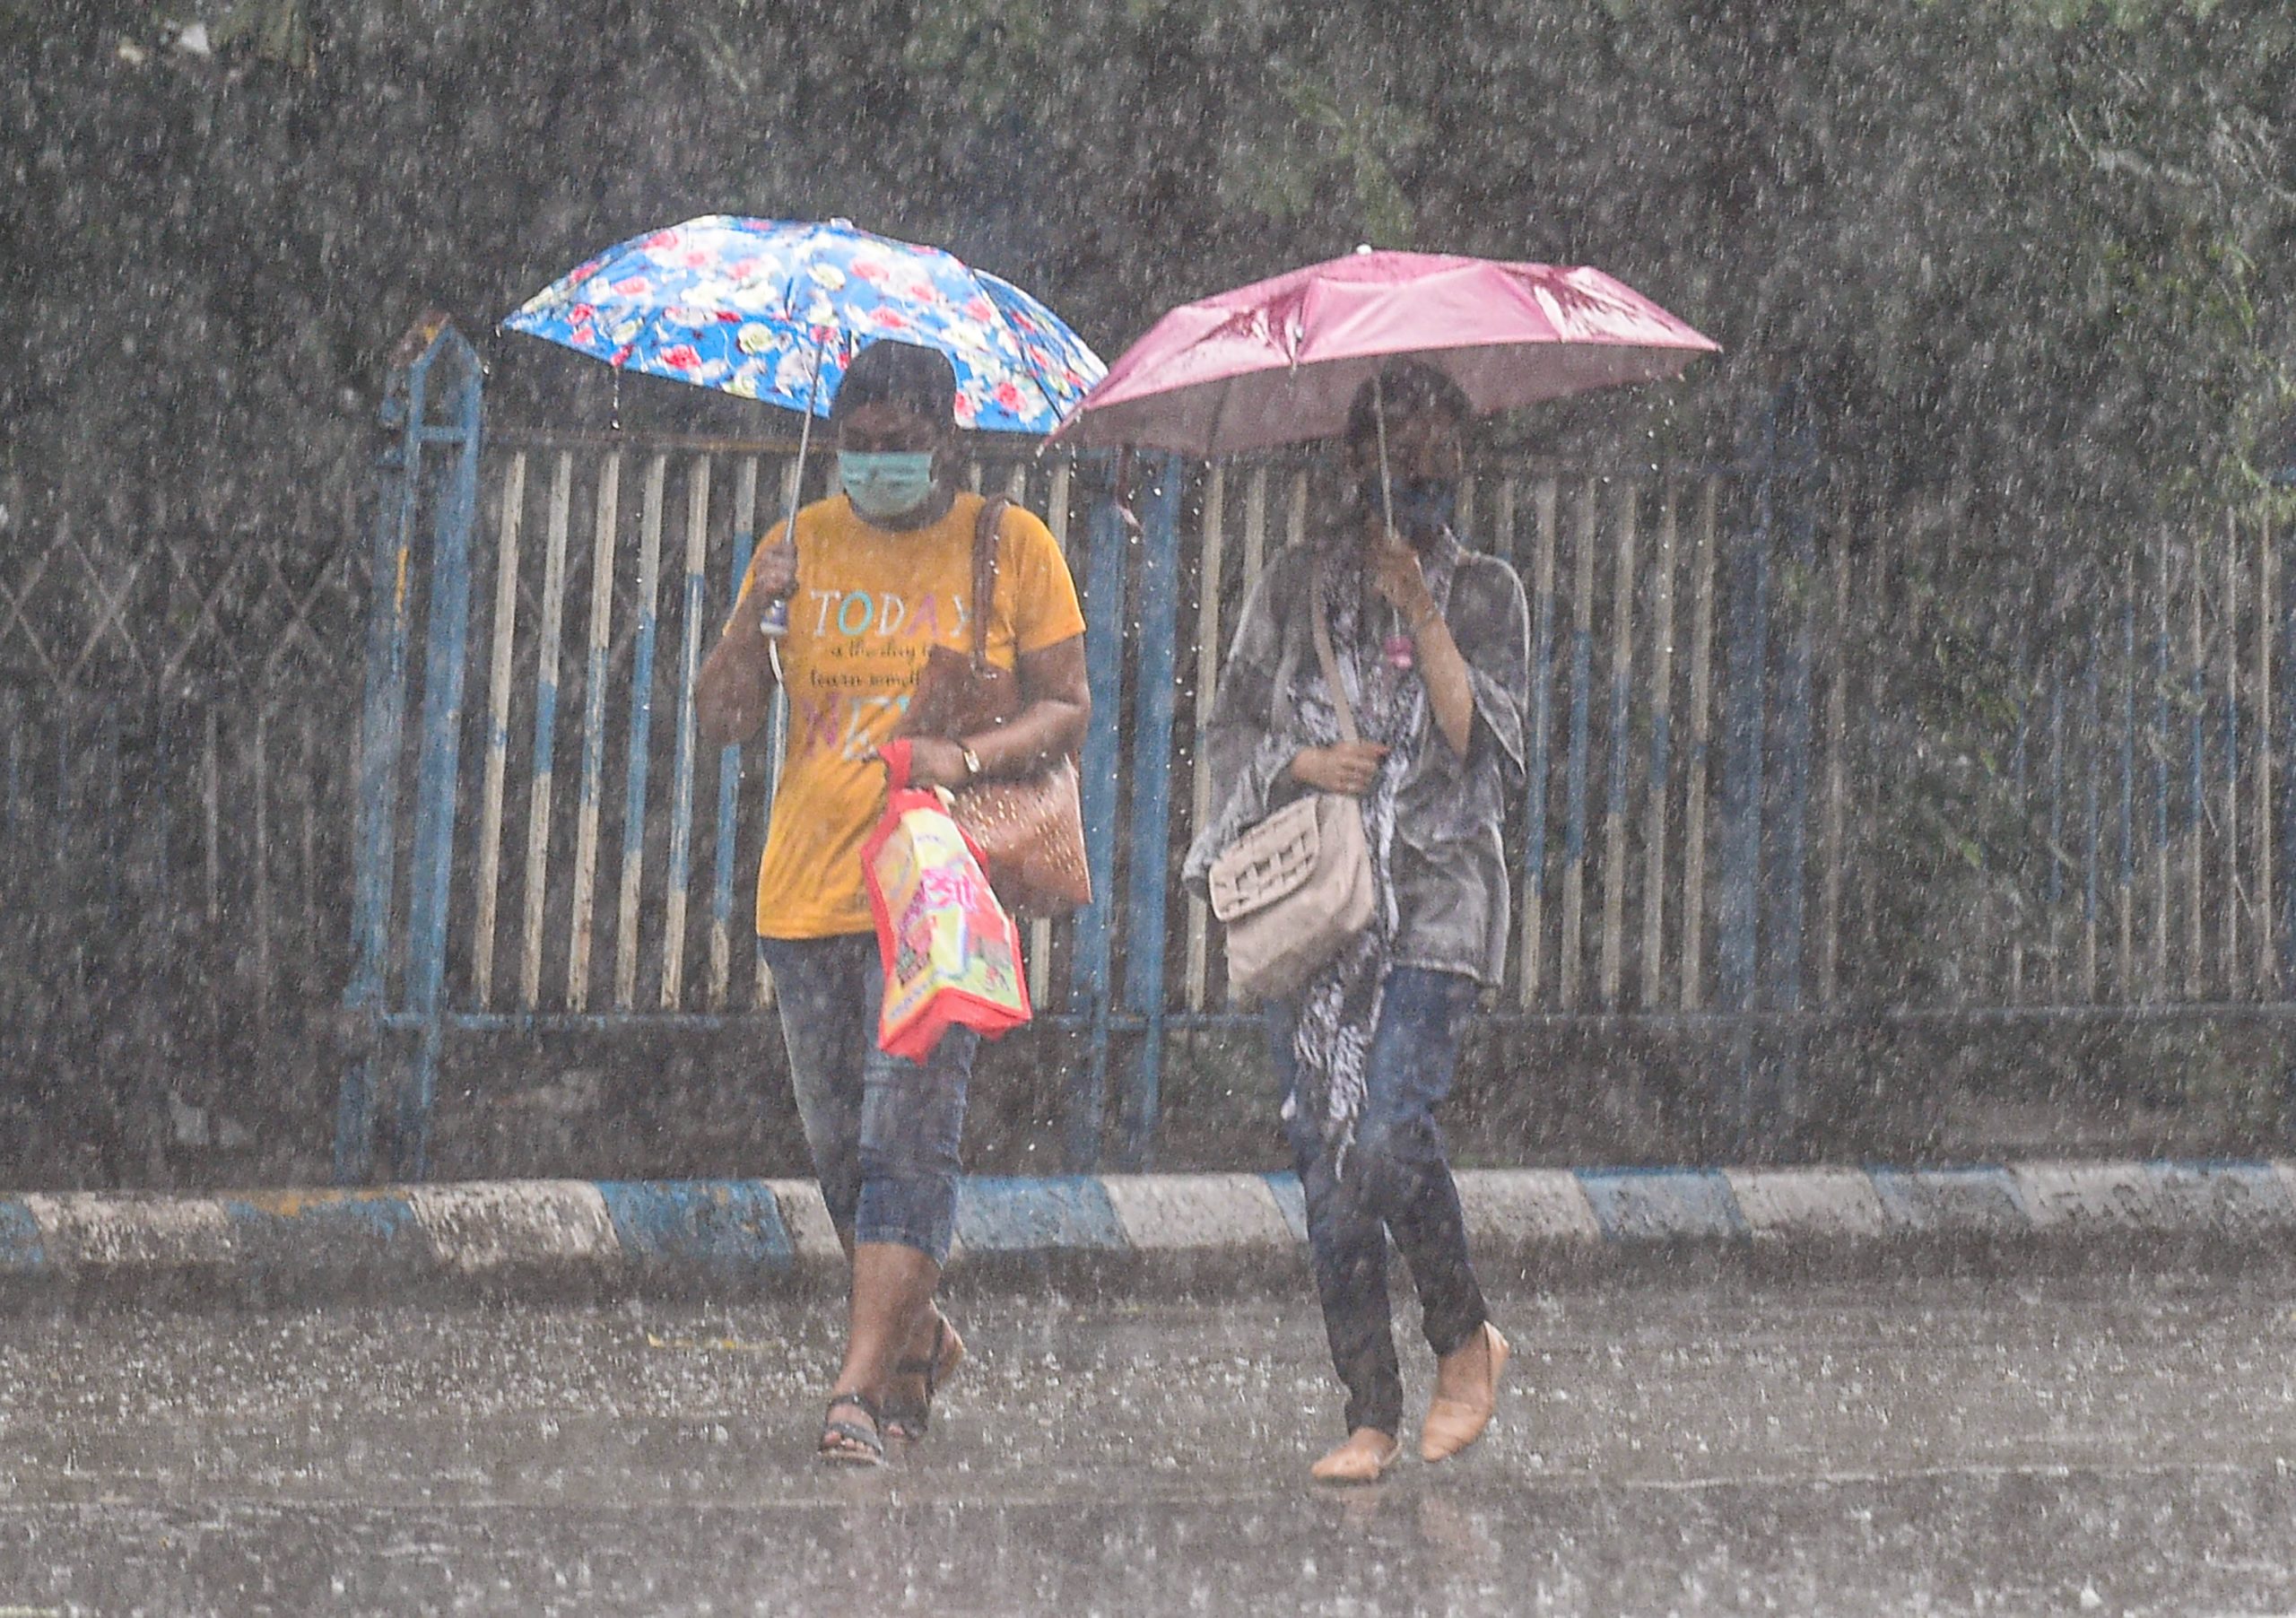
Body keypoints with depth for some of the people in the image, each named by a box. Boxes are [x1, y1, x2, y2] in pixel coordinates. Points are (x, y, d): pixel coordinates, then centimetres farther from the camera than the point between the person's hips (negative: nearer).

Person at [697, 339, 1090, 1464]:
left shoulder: (1010, 545, 3)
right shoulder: (805, 546, 11)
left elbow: (1066, 708, 2)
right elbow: (721, 720, 8)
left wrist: (968, 758, -17)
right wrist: (755, 619, -11)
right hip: (808, 890, 4)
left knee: (907, 1136, -14)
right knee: (839, 1147, 10)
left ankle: (860, 1386, -18)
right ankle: (917, 1335, 31)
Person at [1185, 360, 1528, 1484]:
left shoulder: (1484, 594, 8)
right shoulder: (1298, 583, 12)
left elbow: (1481, 745, -4)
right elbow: (1231, 726, 12)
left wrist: (1423, 615, -11)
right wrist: (1299, 762, -8)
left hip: (1434, 898, -3)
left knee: (1387, 1136, -19)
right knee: (1327, 1158, -2)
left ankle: (1466, 1337, 6)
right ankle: (1370, 1413, 3)